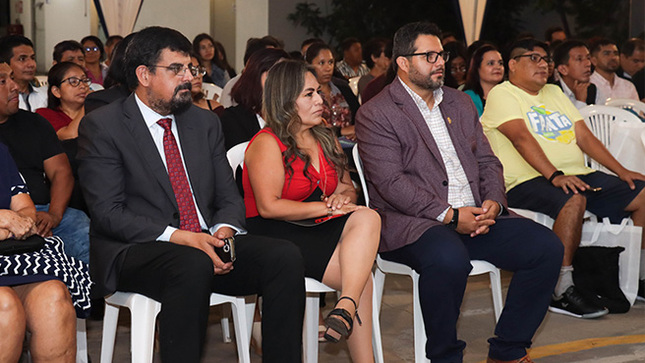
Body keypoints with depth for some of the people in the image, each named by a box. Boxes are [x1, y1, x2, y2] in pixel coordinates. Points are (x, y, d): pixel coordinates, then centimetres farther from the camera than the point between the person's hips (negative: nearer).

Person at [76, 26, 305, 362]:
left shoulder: (205, 123, 16)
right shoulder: (101, 126, -2)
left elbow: (229, 196, 15)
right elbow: (108, 212, -11)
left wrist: (225, 230, -9)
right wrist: (178, 237, -22)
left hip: (207, 246, 6)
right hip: (136, 250, -5)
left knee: (284, 255, -19)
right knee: (193, 264, -38)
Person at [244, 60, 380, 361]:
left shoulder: (325, 139, 19)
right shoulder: (267, 144, -6)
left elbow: (347, 187, 22)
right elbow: (269, 206, -14)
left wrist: (343, 197, -4)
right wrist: (325, 207, -14)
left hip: (321, 229, 7)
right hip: (277, 236, -7)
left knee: (367, 218, -27)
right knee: (360, 273, -26)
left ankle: (346, 308, -41)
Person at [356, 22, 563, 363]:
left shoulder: (460, 102, 20)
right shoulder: (375, 114, -2)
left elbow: (487, 161, 18)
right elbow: (391, 183, -13)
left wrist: (493, 201, -4)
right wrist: (449, 215, -19)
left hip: (476, 216, 7)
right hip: (412, 224, -6)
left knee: (547, 246, -12)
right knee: (449, 258, -38)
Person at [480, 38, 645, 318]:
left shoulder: (554, 93, 25)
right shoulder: (502, 95, 0)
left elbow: (585, 136, 19)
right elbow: (522, 138, -16)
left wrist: (621, 171, 8)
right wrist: (555, 176, -29)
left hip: (579, 175, 8)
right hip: (528, 181, -8)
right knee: (573, 200, -38)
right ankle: (561, 292, -32)